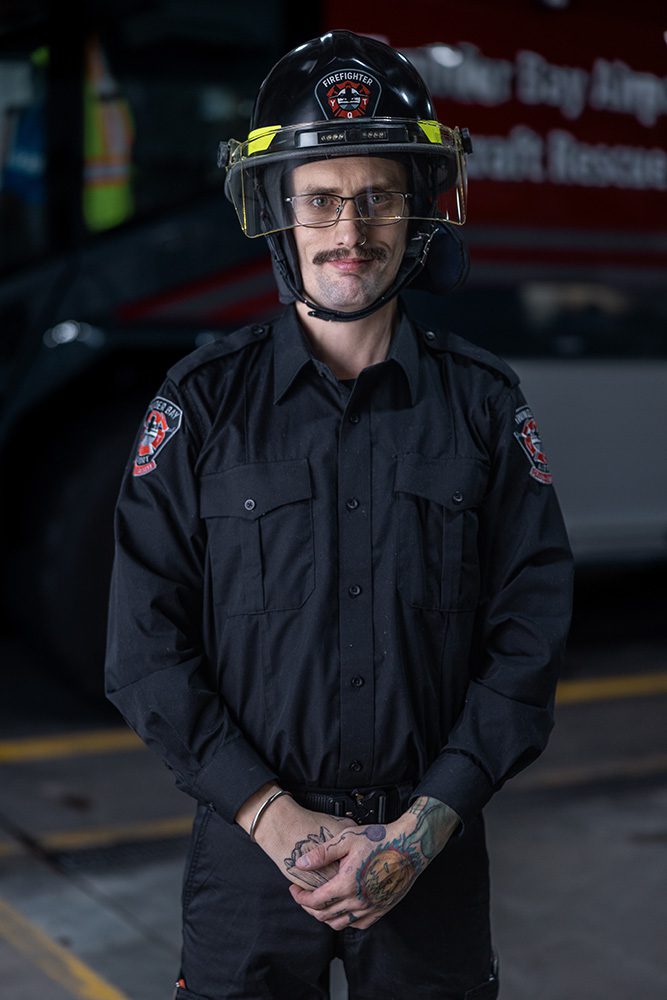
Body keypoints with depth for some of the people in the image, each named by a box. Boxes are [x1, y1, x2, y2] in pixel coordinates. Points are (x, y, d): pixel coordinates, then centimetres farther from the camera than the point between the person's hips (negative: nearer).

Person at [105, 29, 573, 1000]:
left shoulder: (483, 402, -2)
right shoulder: (203, 402, -4)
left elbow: (528, 637, -3)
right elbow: (148, 648, -5)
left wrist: (422, 828, -11)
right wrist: (275, 818, -12)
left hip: (434, 854, 1)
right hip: (248, 844, 0)